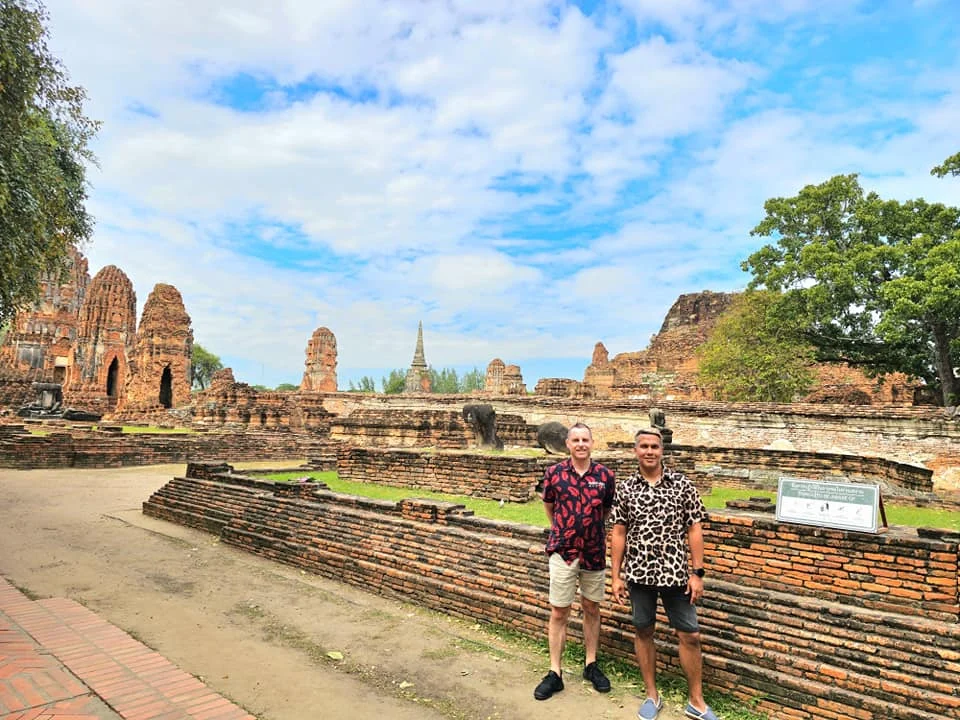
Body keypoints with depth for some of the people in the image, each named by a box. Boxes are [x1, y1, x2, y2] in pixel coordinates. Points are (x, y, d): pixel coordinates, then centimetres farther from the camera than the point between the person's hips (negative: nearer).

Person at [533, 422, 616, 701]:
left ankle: (591, 665, 31)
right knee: (559, 612, 4)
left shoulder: (605, 476, -5)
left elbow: (608, 510, 11)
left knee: (591, 609, 14)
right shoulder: (554, 473, -7)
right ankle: (555, 673, 16)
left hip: (594, 552, 1)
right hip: (563, 551, -1)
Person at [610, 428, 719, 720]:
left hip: (675, 573, -1)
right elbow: (618, 533, 2)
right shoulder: (624, 488, -1)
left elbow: (694, 529, -1)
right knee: (643, 632, 12)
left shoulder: (682, 484, -3)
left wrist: (697, 573, -5)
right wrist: (616, 576, 0)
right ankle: (652, 695, 29)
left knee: (689, 636, 7)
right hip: (639, 573, 1)